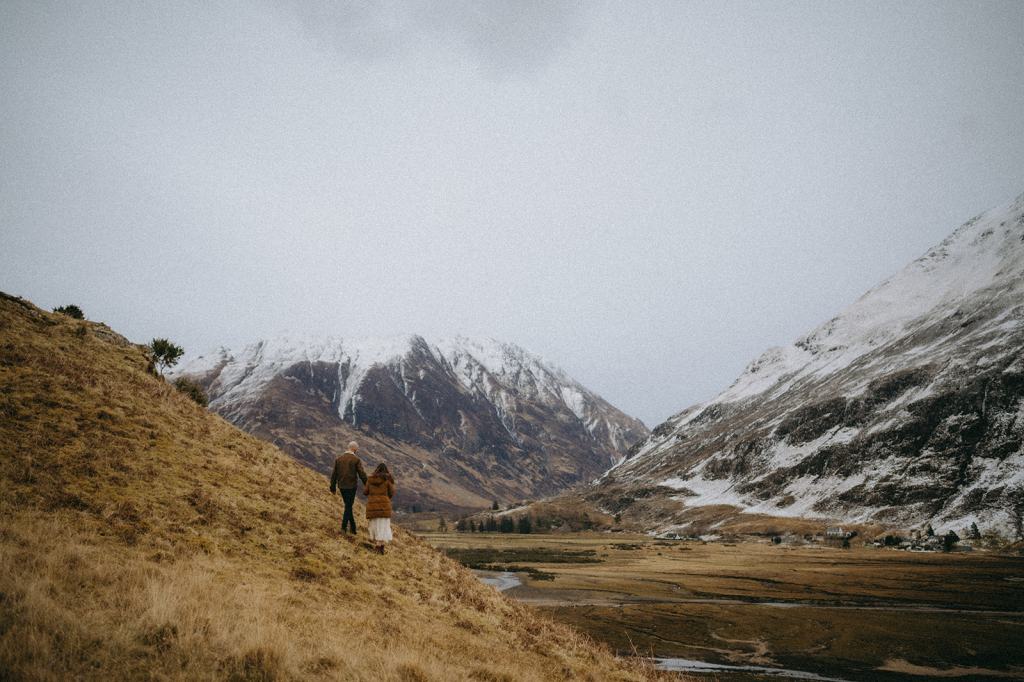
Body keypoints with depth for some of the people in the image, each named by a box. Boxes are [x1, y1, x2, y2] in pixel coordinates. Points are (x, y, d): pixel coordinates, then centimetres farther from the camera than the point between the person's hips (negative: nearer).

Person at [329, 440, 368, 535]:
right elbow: (362, 473, -10)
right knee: (348, 507, 3)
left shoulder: (338, 459, 5)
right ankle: (344, 527, -3)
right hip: (351, 486, -5)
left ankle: (353, 528, 21)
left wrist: (333, 488, 13)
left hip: (341, 487, 5)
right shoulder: (356, 460, -9)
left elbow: (334, 475, 6)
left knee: (348, 506, 16)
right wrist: (366, 484, 5)